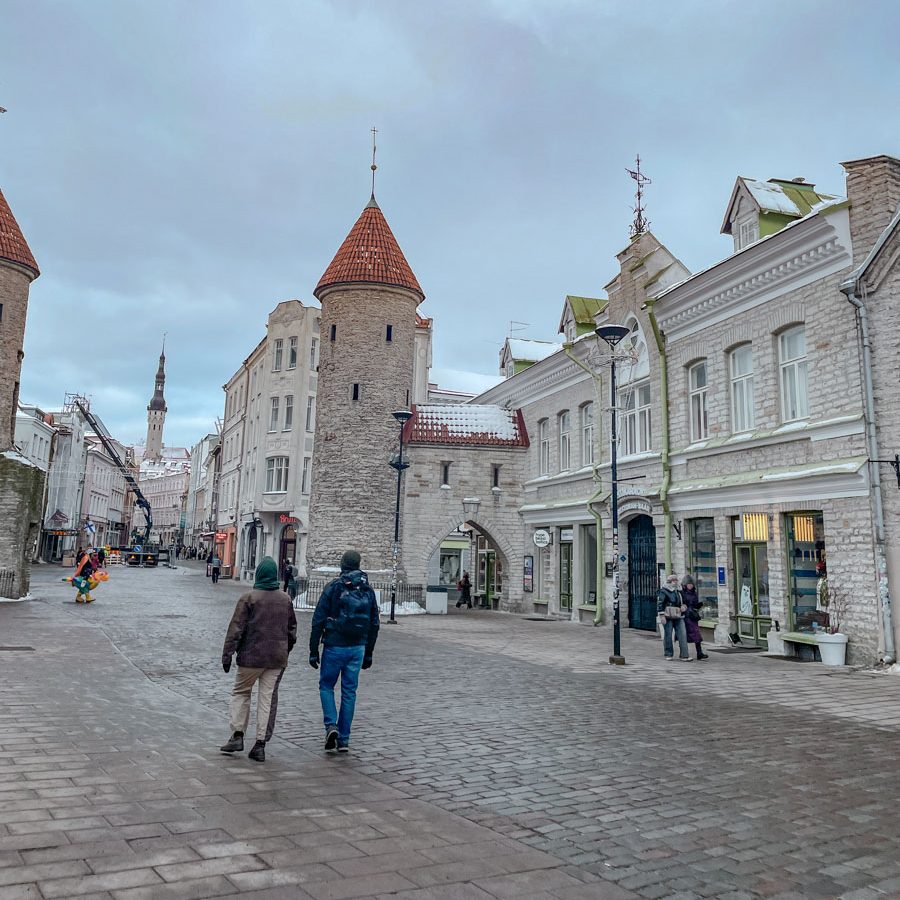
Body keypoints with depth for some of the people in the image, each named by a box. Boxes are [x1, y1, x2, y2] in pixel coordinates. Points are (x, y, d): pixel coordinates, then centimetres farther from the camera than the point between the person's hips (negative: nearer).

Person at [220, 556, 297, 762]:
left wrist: (227, 654, -6)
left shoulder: (249, 598, -9)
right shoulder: (285, 599, 6)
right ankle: (260, 744, 7)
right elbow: (292, 630, 13)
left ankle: (237, 735, 10)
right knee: (268, 698, 7)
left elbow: (236, 629, -11)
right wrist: (285, 653, 24)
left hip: (252, 656, -3)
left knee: (241, 692, 16)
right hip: (277, 659, 3)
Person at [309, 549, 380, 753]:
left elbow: (318, 621, -8)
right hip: (358, 648, 3)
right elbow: (374, 624, 9)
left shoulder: (333, 588, -7)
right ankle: (344, 740, 12)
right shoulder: (368, 591, 5)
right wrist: (368, 653, 16)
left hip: (334, 647, -3)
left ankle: (331, 725, -4)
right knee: (349, 692, 9)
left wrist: (313, 650, -1)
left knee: (326, 686, 14)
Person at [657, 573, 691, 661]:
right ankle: (668, 655, 16)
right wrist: (662, 615, -17)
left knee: (683, 635, -4)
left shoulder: (678, 592, 18)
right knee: (668, 635, 2)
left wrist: (684, 607, 9)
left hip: (678, 617, 6)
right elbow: (659, 604, -10)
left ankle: (684, 656, -5)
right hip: (668, 617, -6)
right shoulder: (663, 591, -5)